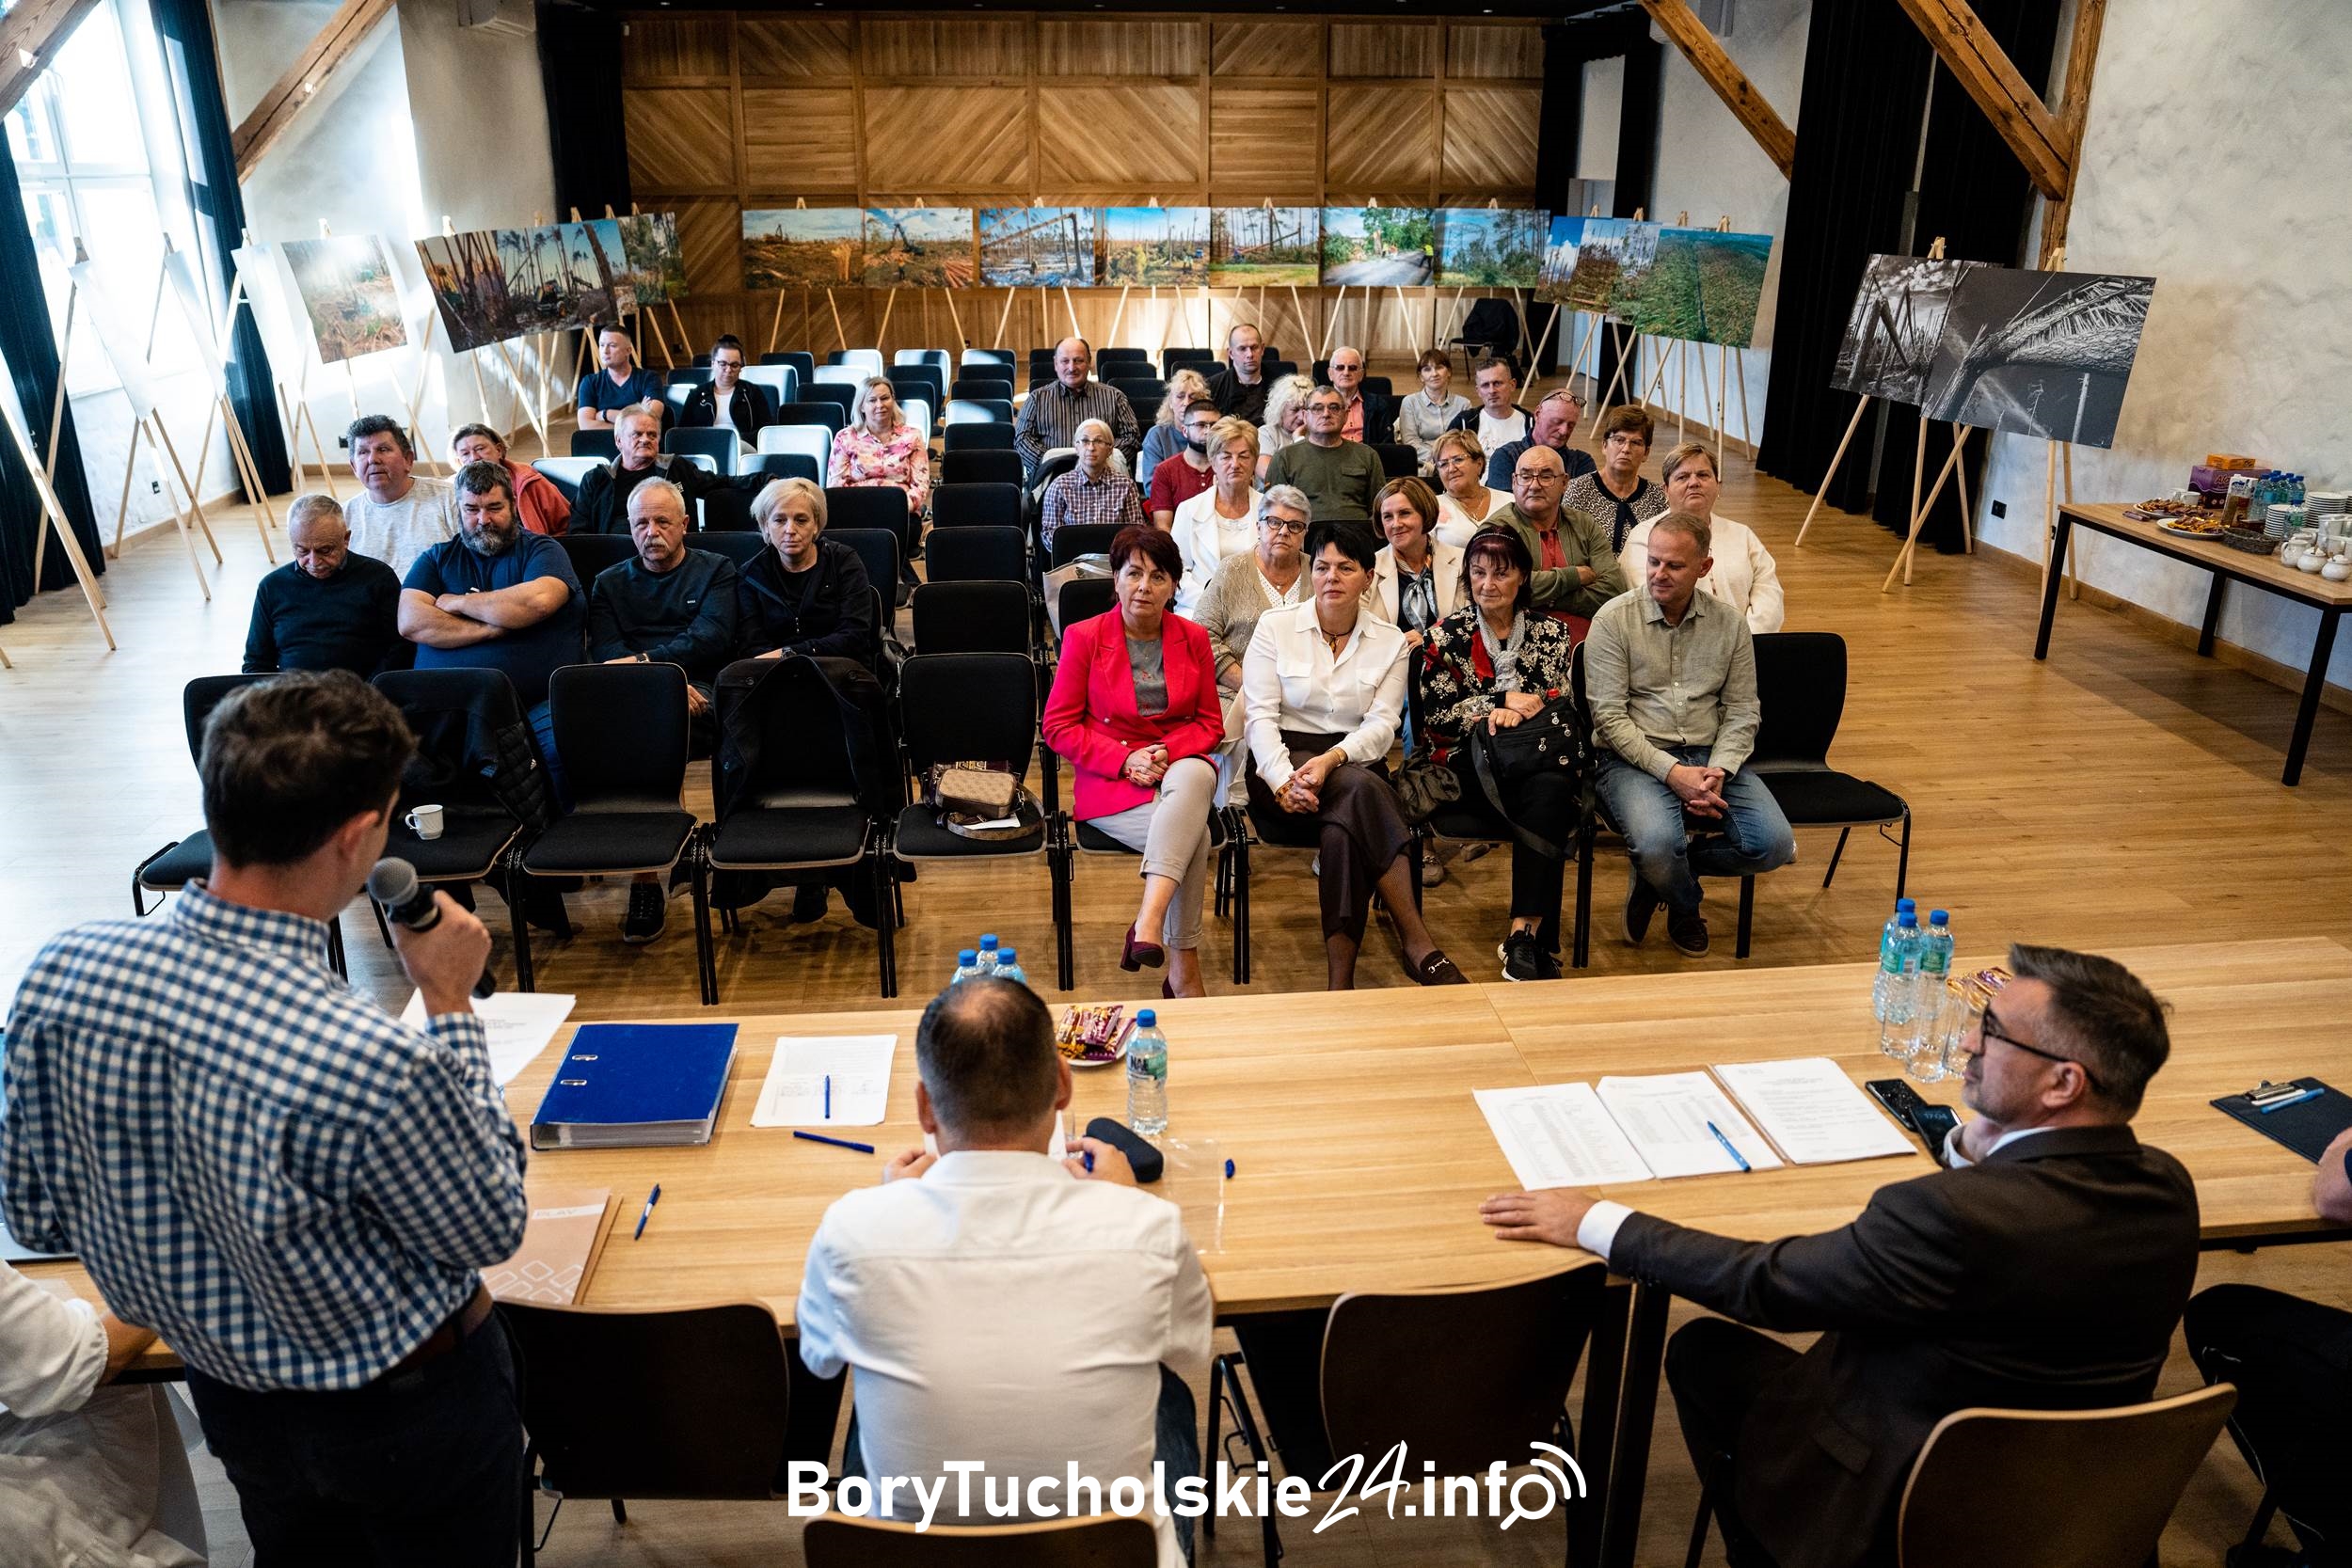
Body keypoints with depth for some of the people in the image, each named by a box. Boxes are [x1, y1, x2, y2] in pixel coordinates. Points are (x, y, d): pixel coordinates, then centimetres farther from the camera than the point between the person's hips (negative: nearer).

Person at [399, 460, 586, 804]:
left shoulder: (542, 550, 13)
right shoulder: (436, 560, 21)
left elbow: (538, 601, -10)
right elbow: (410, 623, 4)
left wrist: (458, 602, 3)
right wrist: (491, 628, -5)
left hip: (536, 703, -2)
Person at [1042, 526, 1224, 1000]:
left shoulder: (1192, 638, 9)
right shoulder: (1083, 637, 0)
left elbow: (1210, 722, 11)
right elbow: (1058, 726, -1)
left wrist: (1168, 751, -11)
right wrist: (1126, 759, -14)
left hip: (1183, 768, 3)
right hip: (1108, 781, -3)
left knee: (1194, 776, -37)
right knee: (1192, 834, -31)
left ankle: (1149, 921, -41)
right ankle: (1183, 971, -24)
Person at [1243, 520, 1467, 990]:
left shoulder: (1391, 642, 8)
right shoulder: (1275, 626, 3)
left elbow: (1382, 725, -3)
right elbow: (1260, 717, -4)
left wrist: (1331, 759, -23)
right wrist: (1283, 781, -21)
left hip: (1353, 761, 2)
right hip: (1283, 760, -2)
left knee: (1343, 829, -35)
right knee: (1363, 789, -35)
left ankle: (1341, 979, -34)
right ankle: (1419, 945, -36)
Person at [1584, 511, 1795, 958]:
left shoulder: (1729, 623, 8)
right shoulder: (1615, 618, -4)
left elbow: (1742, 711, 7)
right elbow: (1609, 716, -10)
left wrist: (1718, 771, -12)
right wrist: (1672, 771, -18)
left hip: (1709, 757, 4)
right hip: (1634, 758, -4)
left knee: (1774, 844, -18)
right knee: (1658, 844, -33)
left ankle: (1657, 873, 6)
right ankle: (1685, 907, 6)